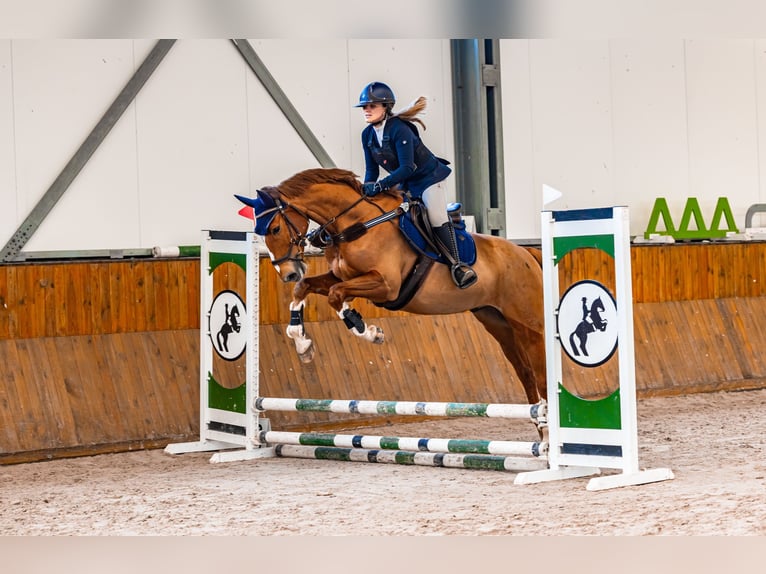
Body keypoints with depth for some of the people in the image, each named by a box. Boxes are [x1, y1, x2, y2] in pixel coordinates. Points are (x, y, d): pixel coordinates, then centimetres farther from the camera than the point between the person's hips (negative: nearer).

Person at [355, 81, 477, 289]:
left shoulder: (399, 129, -27)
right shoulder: (367, 135, -4)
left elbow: (407, 168, -32)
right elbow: (371, 169, 3)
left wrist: (380, 185, -38)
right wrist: (367, 190, -15)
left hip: (428, 178, -9)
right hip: (406, 183, 9)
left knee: (437, 218, -20)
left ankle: (457, 265, -15)